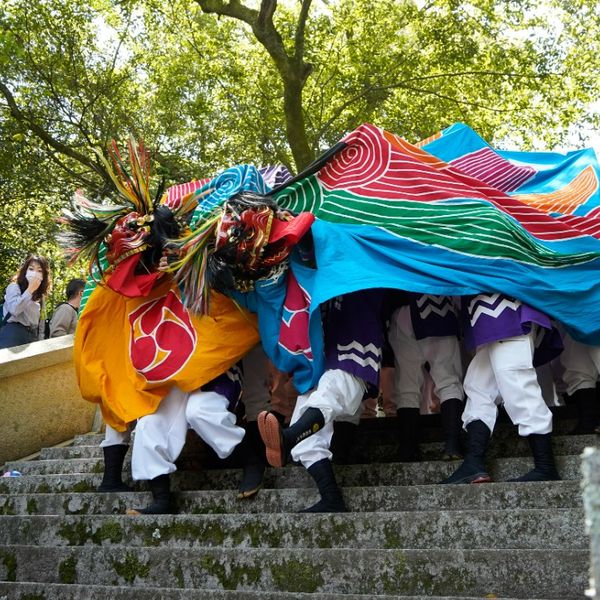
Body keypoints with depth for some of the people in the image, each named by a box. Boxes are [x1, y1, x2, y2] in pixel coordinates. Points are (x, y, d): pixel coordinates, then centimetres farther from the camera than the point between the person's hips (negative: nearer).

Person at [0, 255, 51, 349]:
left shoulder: (40, 294, 17)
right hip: (13, 333, -6)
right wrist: (30, 290, -17)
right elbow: (14, 310, -21)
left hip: (32, 335, 6)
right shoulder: (14, 287, -2)